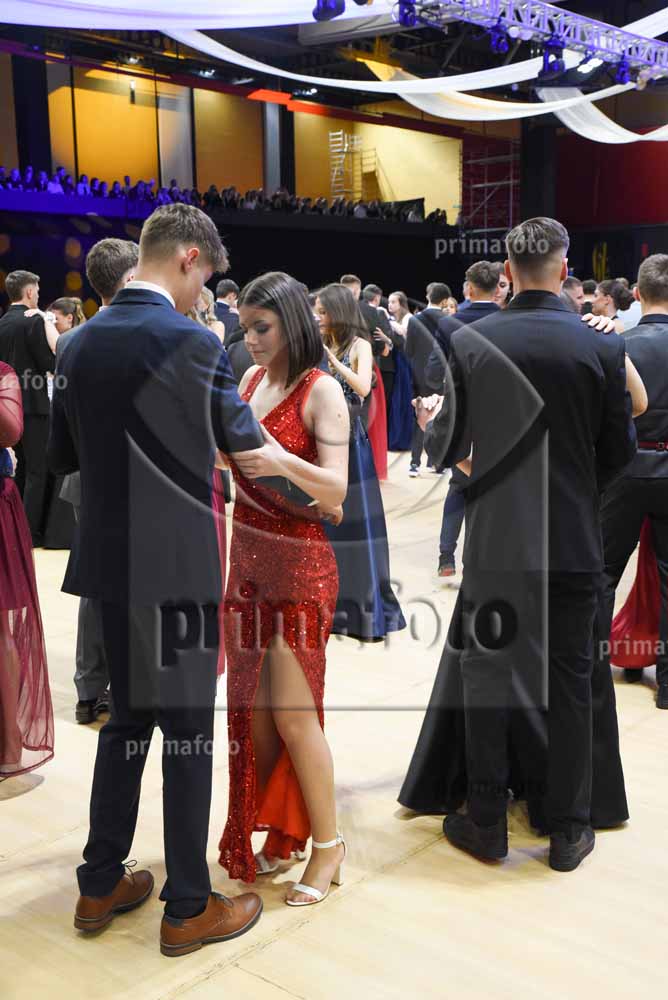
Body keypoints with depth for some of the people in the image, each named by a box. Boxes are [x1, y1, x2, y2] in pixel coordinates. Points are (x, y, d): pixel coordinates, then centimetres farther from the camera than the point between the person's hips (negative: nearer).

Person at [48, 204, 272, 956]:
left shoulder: (82, 341, 5)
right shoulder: (191, 343, -15)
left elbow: (61, 454, 13)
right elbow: (244, 441, -1)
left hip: (109, 560, 7)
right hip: (179, 564, -7)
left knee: (126, 717, 19)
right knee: (188, 730, 5)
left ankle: (100, 885, 29)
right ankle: (189, 907, 17)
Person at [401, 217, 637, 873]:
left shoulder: (469, 342, -7)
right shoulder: (601, 346, -6)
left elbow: (446, 445, -2)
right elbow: (619, 450, 1)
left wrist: (429, 429, 21)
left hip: (495, 538, 0)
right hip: (573, 541, 0)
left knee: (486, 674, 12)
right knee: (569, 681, 11)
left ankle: (486, 824, 21)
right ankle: (567, 828, 22)